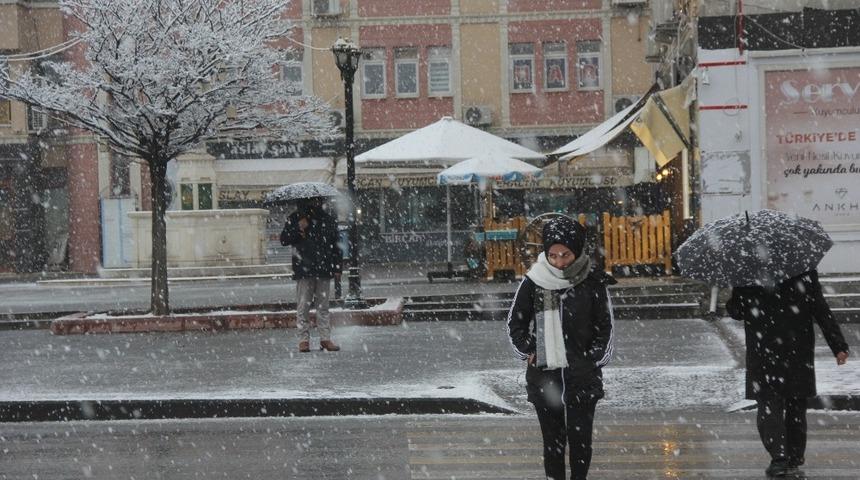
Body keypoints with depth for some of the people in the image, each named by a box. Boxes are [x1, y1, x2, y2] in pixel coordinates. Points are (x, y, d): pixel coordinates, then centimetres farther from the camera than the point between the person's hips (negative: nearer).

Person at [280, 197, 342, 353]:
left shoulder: (328, 220, 11)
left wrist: (337, 268, 9)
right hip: (303, 271, -2)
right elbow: (284, 240, -2)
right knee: (303, 306, -2)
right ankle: (303, 339, 3)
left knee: (323, 306, 5)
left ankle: (325, 338, 9)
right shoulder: (296, 219, 4)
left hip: (323, 270, 2)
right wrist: (298, 228, -15)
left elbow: (335, 246, 15)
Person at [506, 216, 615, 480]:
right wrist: (528, 351, 2)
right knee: (553, 438, 7)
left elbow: (604, 328, 7)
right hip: (544, 375, 1)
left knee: (580, 438, 2)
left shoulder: (593, 283, -4)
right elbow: (515, 324, 10)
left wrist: (594, 358, 1)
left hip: (582, 376, 0)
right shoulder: (533, 282, -3)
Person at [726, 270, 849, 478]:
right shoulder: (806, 275, -3)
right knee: (796, 410, 14)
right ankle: (794, 462, 18)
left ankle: (779, 458, -15)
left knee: (768, 409, 2)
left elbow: (736, 312, 1)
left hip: (763, 357, -2)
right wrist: (839, 346, -1)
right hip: (799, 358, 2)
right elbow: (823, 314, -3)